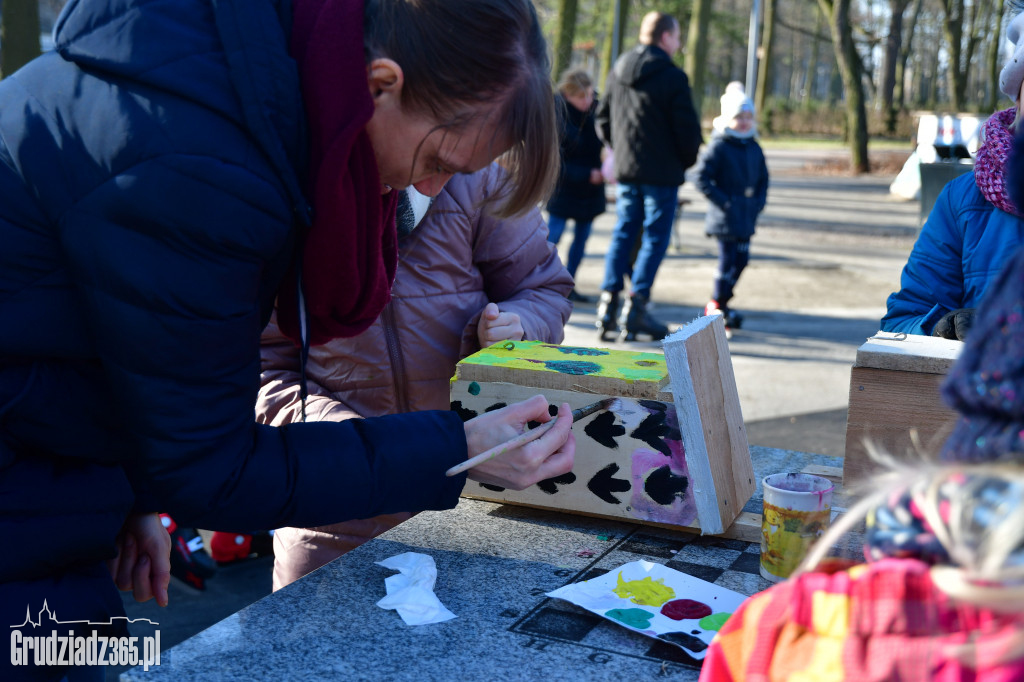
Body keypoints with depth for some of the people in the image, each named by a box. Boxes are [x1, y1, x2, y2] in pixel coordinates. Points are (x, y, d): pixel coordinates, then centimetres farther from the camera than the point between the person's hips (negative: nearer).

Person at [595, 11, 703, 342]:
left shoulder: (618, 71, 8)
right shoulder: (672, 76, -12)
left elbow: (603, 120, 15)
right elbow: (688, 128, -12)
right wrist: (686, 161, 5)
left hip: (625, 170, 6)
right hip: (662, 172, -6)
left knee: (623, 234, 12)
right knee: (655, 238, 1)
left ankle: (608, 304, 7)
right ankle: (635, 308, -3)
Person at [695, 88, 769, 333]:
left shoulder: (754, 148, 11)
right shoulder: (718, 147, -10)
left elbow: (763, 178, 21)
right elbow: (702, 178, -14)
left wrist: (759, 202, 7)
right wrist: (722, 201, -16)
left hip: (747, 218, 7)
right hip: (725, 218, -7)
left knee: (741, 260, 10)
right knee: (728, 261, -5)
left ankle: (720, 302, 24)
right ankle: (716, 307, 10)